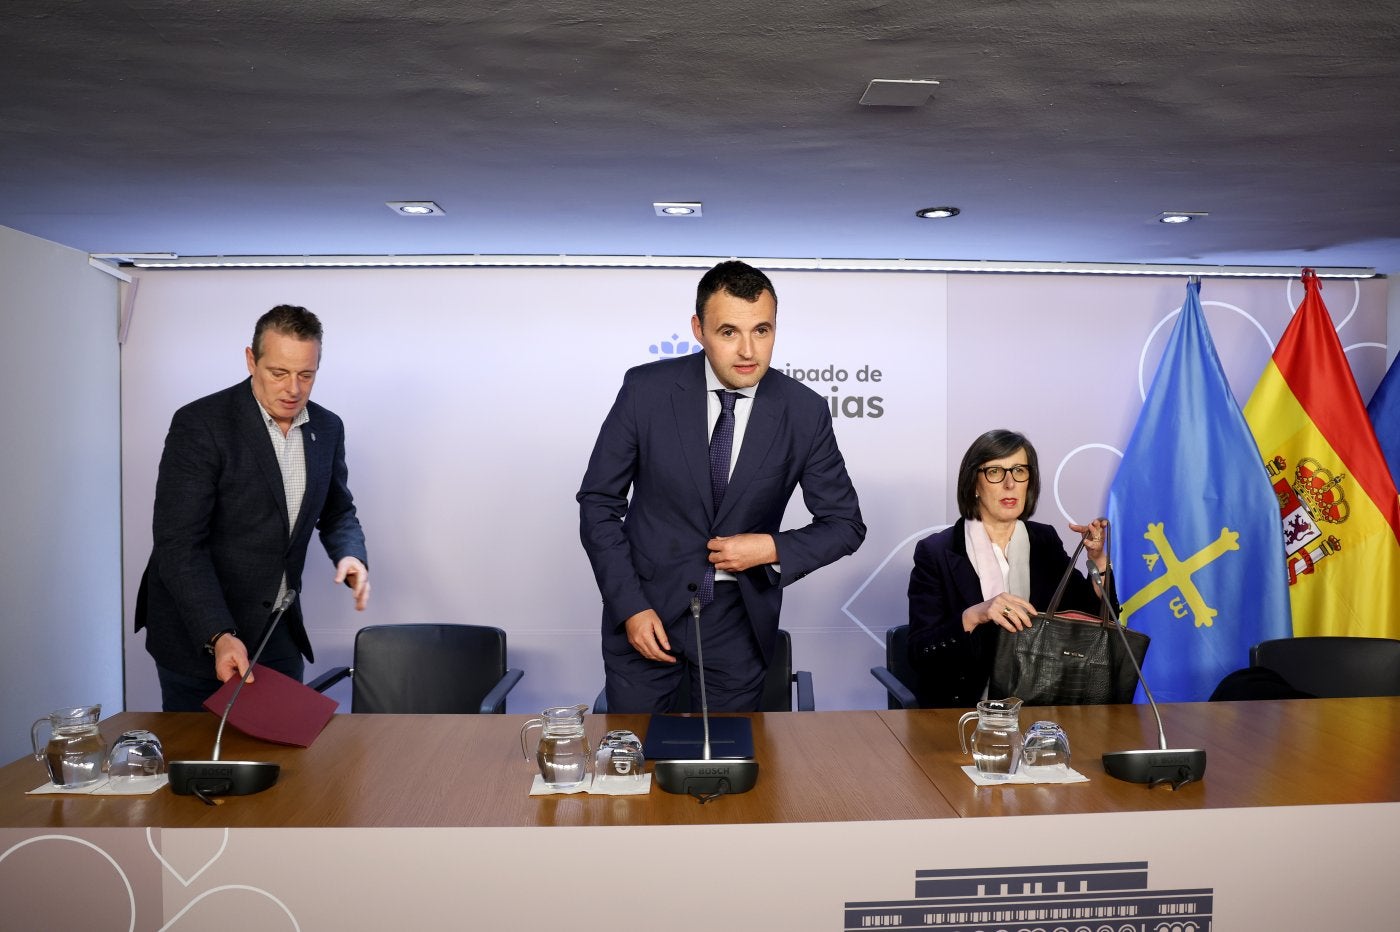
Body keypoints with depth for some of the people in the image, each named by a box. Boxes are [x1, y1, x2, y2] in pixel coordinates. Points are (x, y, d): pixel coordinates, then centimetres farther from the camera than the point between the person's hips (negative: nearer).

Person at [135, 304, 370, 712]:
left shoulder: (327, 429, 1)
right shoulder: (199, 424, -17)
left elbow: (336, 511, 15)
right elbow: (178, 544, -20)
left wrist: (351, 556, -8)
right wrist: (219, 636, -30)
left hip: (278, 635, 5)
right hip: (197, 636, -5)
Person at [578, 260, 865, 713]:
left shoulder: (804, 412, -9)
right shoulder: (646, 389, -11)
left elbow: (844, 523, 1)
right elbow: (599, 503, -4)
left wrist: (773, 549, -16)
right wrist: (630, 607, -10)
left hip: (739, 620, 1)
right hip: (648, 609, 0)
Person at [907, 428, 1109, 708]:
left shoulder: (1045, 542, 9)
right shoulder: (936, 552, -5)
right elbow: (918, 654, -12)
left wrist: (1098, 560, -8)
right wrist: (972, 617, -28)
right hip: (962, 705, -4)